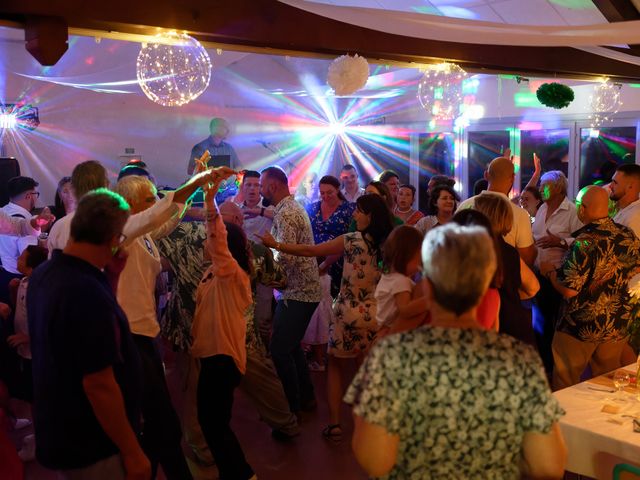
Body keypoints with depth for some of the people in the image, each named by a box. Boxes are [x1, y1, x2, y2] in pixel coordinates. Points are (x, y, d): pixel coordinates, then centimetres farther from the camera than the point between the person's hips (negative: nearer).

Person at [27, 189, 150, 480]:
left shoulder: (44, 274, 0)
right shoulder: (88, 291, -29)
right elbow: (99, 385, -28)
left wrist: (111, 277, 0)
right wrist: (133, 453, -18)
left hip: (60, 433, 9)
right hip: (91, 447, -9)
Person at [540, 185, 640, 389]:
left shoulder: (584, 243, -25)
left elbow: (568, 290, -25)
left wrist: (549, 271, -7)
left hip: (581, 328, -6)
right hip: (617, 326, 6)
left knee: (565, 383, 12)